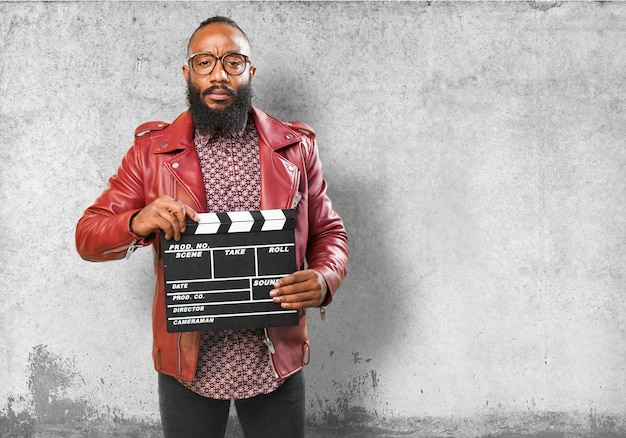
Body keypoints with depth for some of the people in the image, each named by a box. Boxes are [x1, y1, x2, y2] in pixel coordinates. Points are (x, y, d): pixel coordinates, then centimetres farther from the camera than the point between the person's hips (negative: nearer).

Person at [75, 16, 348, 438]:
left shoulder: (295, 147, 1)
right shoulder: (151, 150, -1)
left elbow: (328, 231, 6)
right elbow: (88, 236, 0)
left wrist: (324, 279, -16)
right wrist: (137, 223, -23)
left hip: (275, 360, 1)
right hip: (188, 362, 0)